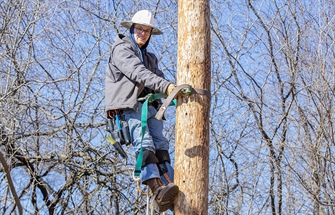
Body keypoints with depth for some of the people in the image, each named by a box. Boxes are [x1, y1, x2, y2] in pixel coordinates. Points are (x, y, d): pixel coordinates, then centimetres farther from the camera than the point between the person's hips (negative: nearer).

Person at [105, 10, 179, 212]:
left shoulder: (150, 57, 28)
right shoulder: (122, 49, 1)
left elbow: (158, 77, 11)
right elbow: (138, 72, -17)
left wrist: (174, 91, -12)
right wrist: (165, 86, -30)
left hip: (148, 104, 8)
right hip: (128, 104, -7)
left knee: (160, 144, -9)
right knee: (144, 143, -24)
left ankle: (169, 192, -19)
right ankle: (158, 189, -39)